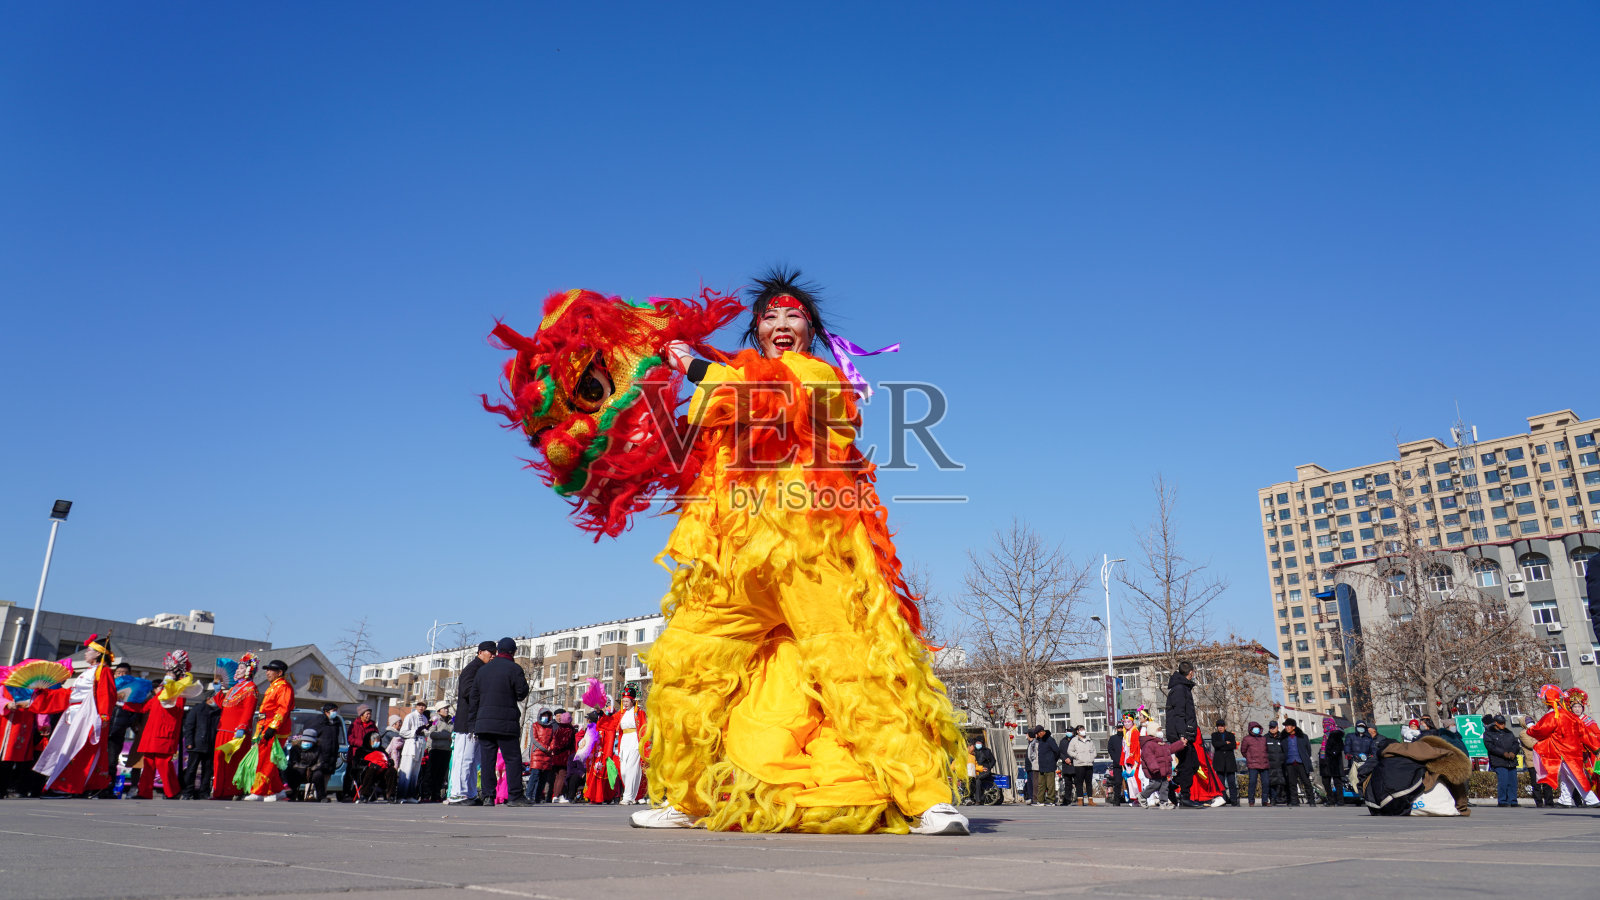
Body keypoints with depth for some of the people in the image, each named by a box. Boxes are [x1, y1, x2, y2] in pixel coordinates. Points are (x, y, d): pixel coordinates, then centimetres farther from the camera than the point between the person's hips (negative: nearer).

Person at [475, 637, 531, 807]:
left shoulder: (482, 670, 15)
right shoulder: (514, 669, -4)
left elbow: (474, 697, 13)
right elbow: (522, 694, -6)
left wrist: (474, 723, 15)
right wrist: (524, 683, 16)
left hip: (483, 721, 5)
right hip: (505, 723, -5)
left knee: (487, 760, 6)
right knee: (513, 759, -1)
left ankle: (488, 796, 4)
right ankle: (515, 796, -6)